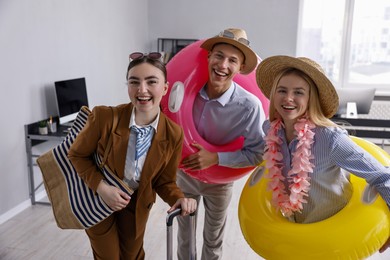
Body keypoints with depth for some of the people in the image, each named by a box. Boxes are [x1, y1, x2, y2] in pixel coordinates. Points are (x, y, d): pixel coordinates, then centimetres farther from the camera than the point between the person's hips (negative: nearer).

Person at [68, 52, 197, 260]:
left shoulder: (174, 134, -21)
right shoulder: (104, 117, -29)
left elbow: (164, 181, -9)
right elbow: (77, 155, -13)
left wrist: (179, 199, -30)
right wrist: (101, 187, -26)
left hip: (137, 203, 2)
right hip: (98, 200, -2)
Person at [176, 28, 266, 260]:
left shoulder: (249, 106, -30)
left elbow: (258, 153, -22)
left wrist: (216, 158, -29)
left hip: (218, 182, -2)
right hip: (184, 174, 2)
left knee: (213, 241, 23)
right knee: (184, 234, 25)